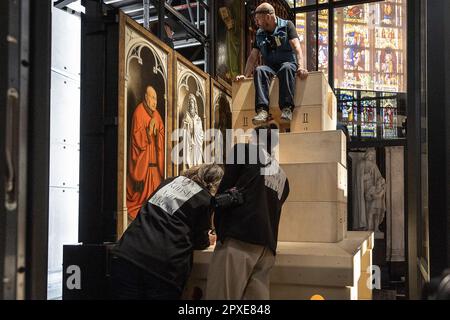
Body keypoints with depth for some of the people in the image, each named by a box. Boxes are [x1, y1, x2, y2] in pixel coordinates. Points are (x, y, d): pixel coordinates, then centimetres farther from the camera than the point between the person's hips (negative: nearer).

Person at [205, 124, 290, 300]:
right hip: (268, 244, 7)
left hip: (239, 236, -7)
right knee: (256, 296, 5)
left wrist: (220, 230, 12)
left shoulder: (244, 150, 12)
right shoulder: (282, 177, 28)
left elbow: (224, 190, 6)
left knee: (220, 295, -9)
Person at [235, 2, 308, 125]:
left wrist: (301, 67, -26)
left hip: (288, 63, -3)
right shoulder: (259, 34, 17)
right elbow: (253, 57, 18)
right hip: (270, 66, 3)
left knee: (286, 68, -39)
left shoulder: (287, 26, 3)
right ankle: (262, 110, -44)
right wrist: (246, 75, 4)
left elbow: (296, 47, -10)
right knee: (259, 70, -31)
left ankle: (287, 108, -45)